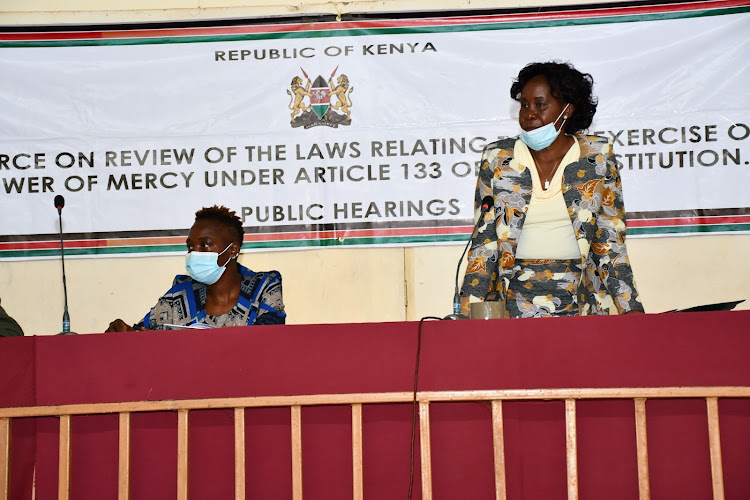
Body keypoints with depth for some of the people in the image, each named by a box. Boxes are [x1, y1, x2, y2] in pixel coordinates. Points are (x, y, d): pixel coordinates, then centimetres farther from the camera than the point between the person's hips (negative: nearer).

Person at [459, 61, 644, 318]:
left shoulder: (597, 157, 4)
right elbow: (484, 241, 5)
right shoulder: (497, 158, 4)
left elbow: (611, 241, 6)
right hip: (513, 303, 0)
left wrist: (631, 308, -1)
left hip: (580, 302, 0)